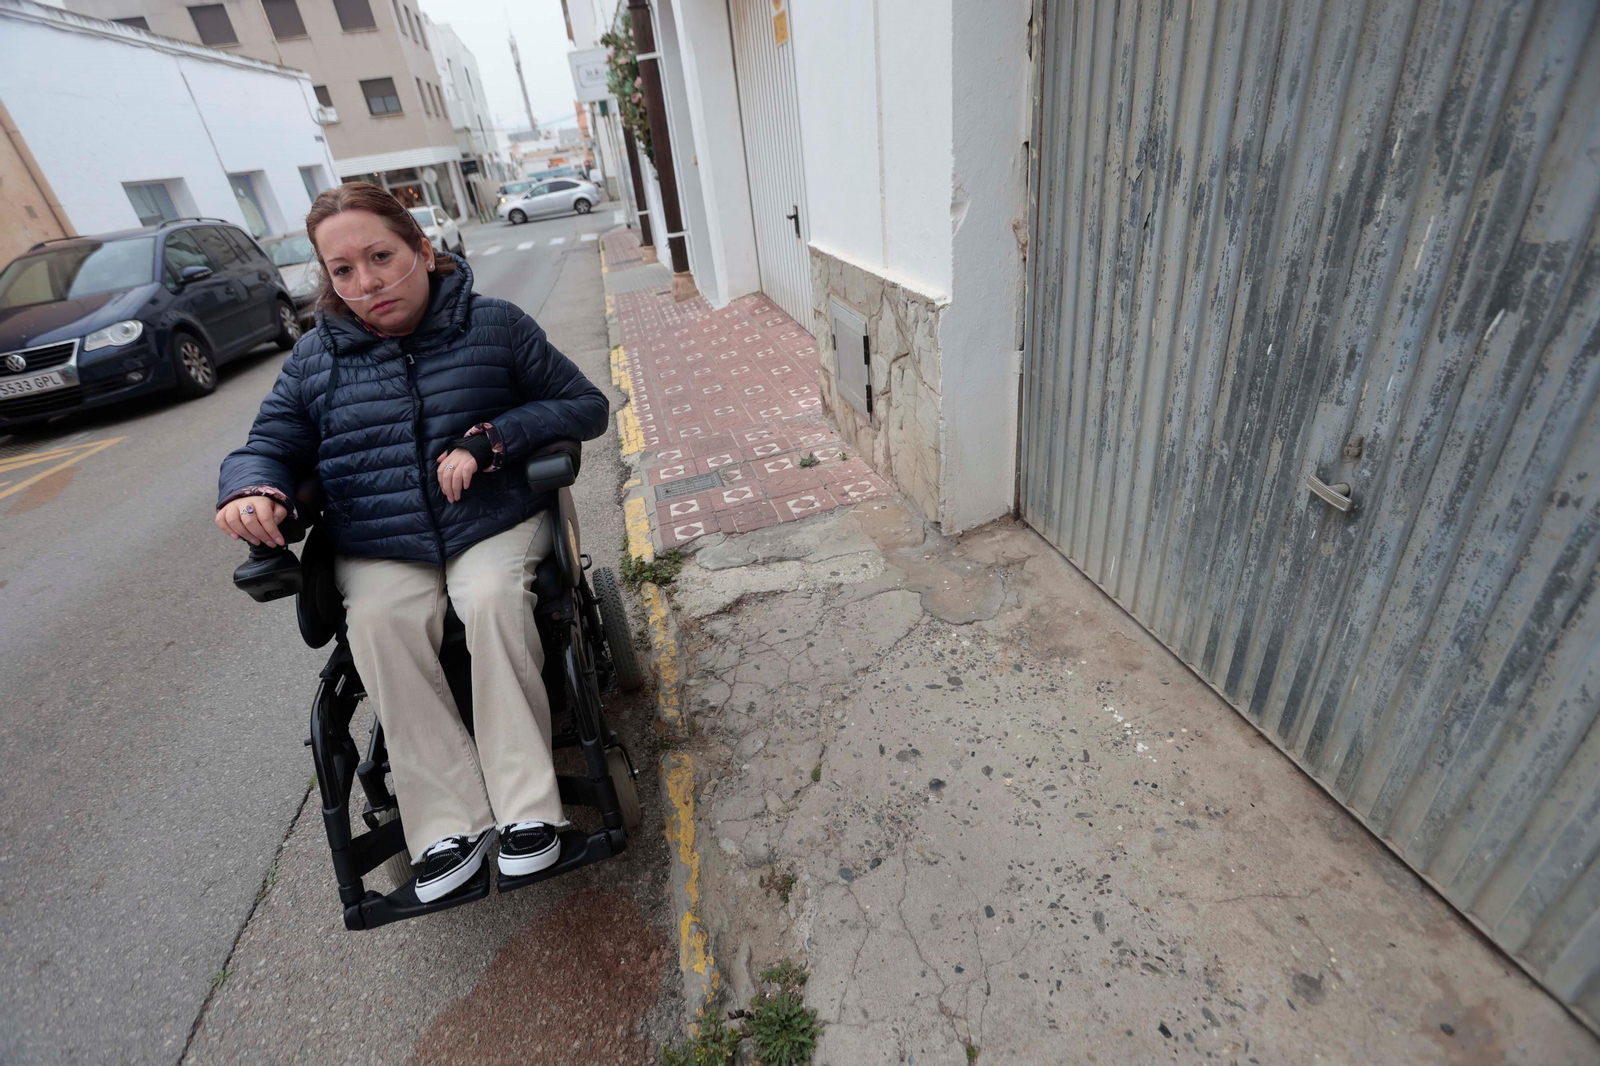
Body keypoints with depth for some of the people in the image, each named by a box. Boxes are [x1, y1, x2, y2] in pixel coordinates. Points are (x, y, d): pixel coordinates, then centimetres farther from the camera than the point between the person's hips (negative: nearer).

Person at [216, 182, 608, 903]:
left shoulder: (495, 325, 4)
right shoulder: (315, 356, 12)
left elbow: (585, 407, 2)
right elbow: (269, 446, 15)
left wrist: (490, 439, -13)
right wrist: (248, 490, -11)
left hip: (495, 520, -2)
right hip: (377, 546, 3)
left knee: (493, 598, -32)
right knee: (377, 622, -28)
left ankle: (525, 806, -23)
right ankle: (451, 823, -21)